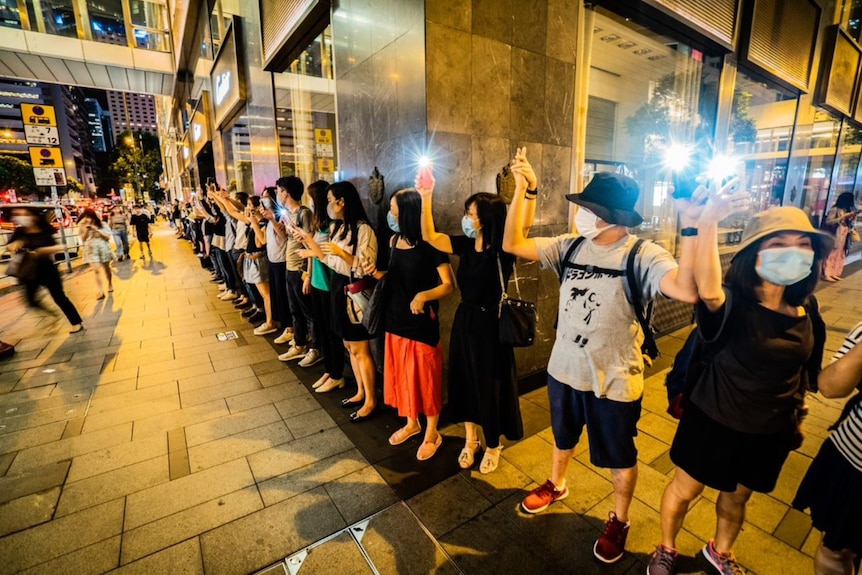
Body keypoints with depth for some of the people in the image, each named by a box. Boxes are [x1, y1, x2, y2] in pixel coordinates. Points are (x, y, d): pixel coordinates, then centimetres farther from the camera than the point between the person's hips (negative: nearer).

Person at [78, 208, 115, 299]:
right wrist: (86, 231, -13)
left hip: (103, 248, 0)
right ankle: (101, 292, -14)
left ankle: (110, 284, 39)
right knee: (96, 270, -13)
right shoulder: (82, 226, 1)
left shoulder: (102, 225, -3)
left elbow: (107, 236, -7)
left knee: (106, 268, 15)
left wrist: (96, 230, -16)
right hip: (91, 250, 0)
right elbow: (82, 239, 2)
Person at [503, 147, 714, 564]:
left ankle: (619, 520, 48)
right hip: (564, 370, 4)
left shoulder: (643, 256, -19)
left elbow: (688, 291, -37)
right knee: (563, 437, 29)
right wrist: (523, 190, -14)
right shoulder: (570, 247, -7)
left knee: (620, 458, 20)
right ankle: (556, 485, 57)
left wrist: (689, 227, -42)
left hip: (614, 381, -4)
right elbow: (512, 244, -9)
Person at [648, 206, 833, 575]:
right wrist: (709, 222, -47)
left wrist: (797, 417, 16)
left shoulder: (805, 311, -5)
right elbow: (707, 290, -51)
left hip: (770, 431, 5)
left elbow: (802, 371, 10)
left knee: (737, 496, 27)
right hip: (714, 421, -5)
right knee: (685, 490, 15)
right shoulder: (733, 303, -24)